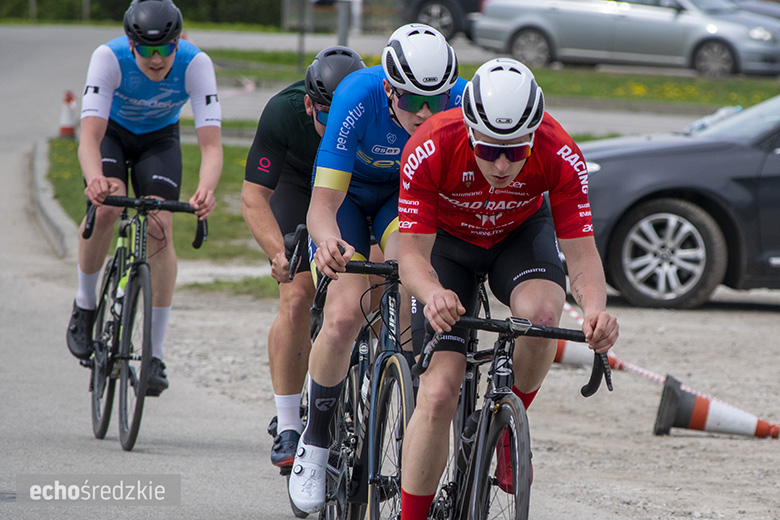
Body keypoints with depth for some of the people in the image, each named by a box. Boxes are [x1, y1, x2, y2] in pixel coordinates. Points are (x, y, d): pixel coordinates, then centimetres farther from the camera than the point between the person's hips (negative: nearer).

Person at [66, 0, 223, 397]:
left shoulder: (196, 64, -32)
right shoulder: (109, 58, -35)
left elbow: (211, 144, -37)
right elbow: (90, 136, -42)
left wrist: (206, 190, -58)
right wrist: (95, 180, -63)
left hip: (159, 139, 1)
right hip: (111, 131, -1)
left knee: (159, 228, -17)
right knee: (106, 208, -29)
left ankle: (154, 355, -11)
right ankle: (85, 306, -3)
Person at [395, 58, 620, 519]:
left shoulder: (560, 156, -32)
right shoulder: (431, 151, -35)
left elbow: (582, 253, -27)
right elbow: (413, 255, -31)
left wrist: (595, 308, -49)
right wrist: (433, 295, -54)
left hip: (520, 233, 1)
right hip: (447, 240, -1)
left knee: (543, 312, -34)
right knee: (439, 394, -15)